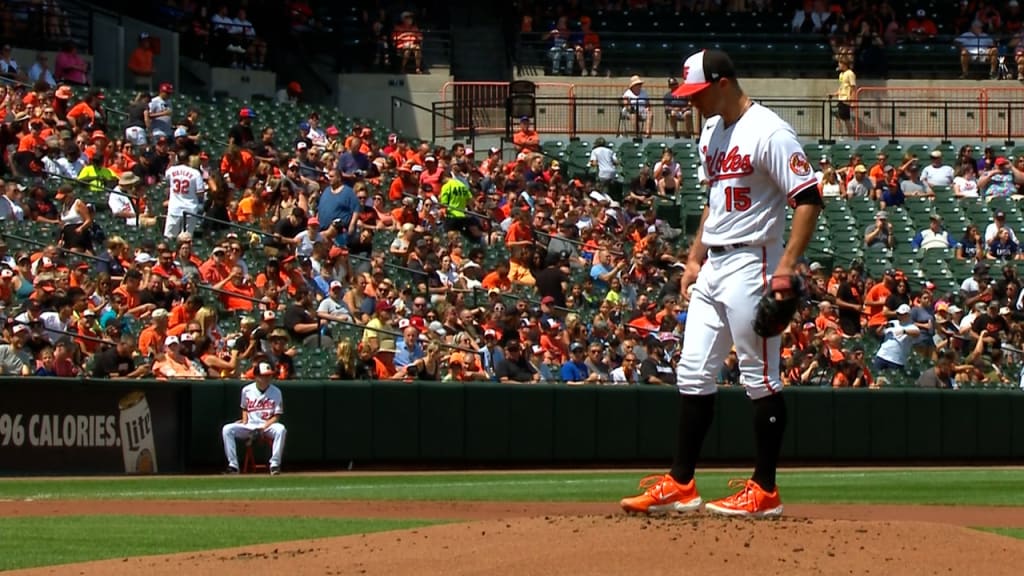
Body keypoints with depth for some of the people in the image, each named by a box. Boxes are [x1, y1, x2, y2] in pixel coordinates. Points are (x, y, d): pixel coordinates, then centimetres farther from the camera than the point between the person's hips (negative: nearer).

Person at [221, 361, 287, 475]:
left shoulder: (276, 392, -3)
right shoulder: (247, 390, 3)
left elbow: (277, 416, -3)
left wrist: (265, 426, -18)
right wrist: (244, 421, 0)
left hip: (268, 426, -2)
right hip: (249, 426, 2)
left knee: (280, 429, -36)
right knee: (227, 429, -22)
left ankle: (275, 464, -28)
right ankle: (233, 465, -22)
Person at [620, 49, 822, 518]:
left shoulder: (768, 133, -14)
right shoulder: (711, 132, 14)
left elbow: (809, 199, -19)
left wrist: (787, 266, -25)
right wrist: (695, 258, 19)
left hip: (751, 264, -9)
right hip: (712, 268, 10)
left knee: (760, 378, -3)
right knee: (693, 373, 8)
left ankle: (764, 491, 1)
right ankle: (680, 485, 12)